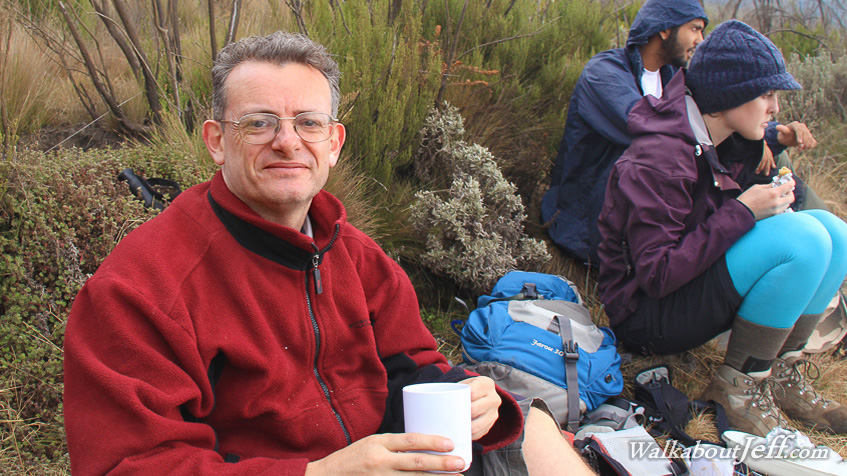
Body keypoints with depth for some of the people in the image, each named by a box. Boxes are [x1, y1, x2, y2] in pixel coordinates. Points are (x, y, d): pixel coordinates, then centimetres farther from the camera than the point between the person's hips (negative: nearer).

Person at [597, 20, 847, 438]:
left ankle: (783, 373, 2)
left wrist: (770, 200, -3)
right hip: (647, 317, -9)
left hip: (691, 278, 9)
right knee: (804, 238, -24)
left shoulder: (722, 144, 6)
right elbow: (657, 276, -26)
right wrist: (742, 211, -24)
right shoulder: (658, 158, -22)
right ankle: (738, 385, -11)